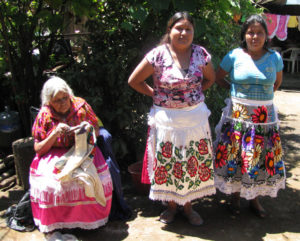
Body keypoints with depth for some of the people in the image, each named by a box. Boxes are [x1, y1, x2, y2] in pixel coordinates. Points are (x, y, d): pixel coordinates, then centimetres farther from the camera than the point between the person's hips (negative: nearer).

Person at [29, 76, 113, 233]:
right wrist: (55, 134, -17)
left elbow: (97, 131, 11)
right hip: (54, 155, 0)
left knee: (92, 178, -29)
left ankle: (91, 218, -6)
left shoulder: (81, 105, 0)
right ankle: (55, 224, -5)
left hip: (82, 151, 1)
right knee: (49, 183, -29)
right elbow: (38, 149, -1)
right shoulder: (44, 115, -2)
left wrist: (89, 129, -14)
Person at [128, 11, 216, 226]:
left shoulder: (201, 54, -2)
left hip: (195, 117, 3)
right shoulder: (158, 55, -9)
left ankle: (188, 205, 31)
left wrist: (195, 93, 4)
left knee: (194, 162, 10)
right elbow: (134, 81, -3)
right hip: (166, 118, -2)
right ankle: (171, 205, 30)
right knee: (167, 163, 8)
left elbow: (210, 78, 16)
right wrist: (155, 94, -3)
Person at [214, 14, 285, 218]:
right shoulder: (234, 56, -5)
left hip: (265, 117, 2)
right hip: (237, 115, -2)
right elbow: (218, 78, 8)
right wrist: (237, 92, 3)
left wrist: (263, 97, 6)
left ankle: (255, 199, 26)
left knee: (262, 157, 8)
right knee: (234, 156, 4)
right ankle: (235, 197, 25)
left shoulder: (275, 57, 1)